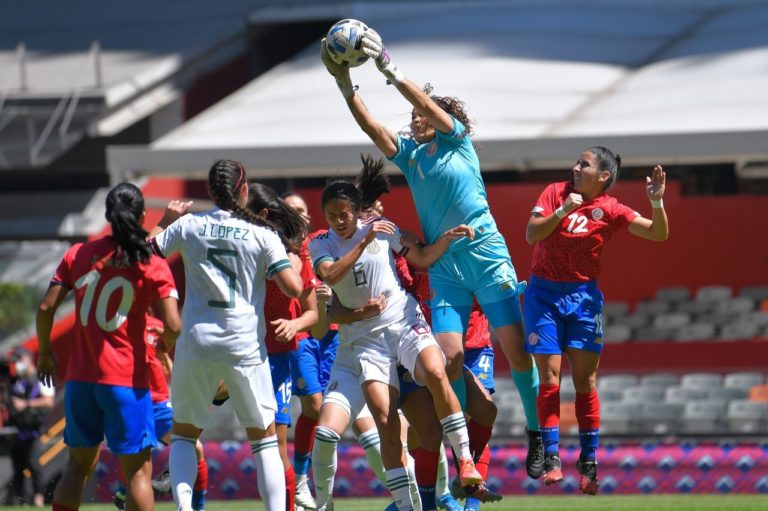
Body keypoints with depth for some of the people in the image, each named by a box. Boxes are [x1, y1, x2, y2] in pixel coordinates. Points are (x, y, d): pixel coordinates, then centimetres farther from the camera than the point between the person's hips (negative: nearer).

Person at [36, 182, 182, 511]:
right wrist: (167, 345, 10)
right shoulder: (152, 265, -6)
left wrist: (45, 352, 19)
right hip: (126, 379, -4)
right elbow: (172, 326, -13)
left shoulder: (77, 255, 4)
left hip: (80, 376, 4)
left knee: (79, 464, 15)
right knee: (138, 470, 1)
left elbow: (46, 307, 3)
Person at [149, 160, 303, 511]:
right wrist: (290, 260, 12)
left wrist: (165, 221, 25)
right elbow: (293, 288, -9)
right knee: (264, 436, 11)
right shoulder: (262, 234, -3)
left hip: (196, 343, 1)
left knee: (184, 432, 15)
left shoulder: (188, 225, 1)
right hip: (245, 346, -1)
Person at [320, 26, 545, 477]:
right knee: (450, 358, -9)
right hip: (445, 267, 3)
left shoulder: (458, 142, 2)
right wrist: (345, 83, -10)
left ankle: (537, 433, 6)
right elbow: (370, 124, 1)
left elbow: (430, 105, -12)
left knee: (516, 351, -7)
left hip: (488, 257, -3)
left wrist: (391, 70, -18)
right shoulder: (409, 152, 12)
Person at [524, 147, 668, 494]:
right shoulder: (556, 193, 0)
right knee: (549, 378, -5)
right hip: (544, 293, 0)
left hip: (583, 295, 0)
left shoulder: (609, 209, -3)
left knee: (585, 381, -1)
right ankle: (551, 457, 0)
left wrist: (657, 202, -23)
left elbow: (658, 234, -6)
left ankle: (589, 461, 7)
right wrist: (562, 211, -23)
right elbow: (532, 234, -10)